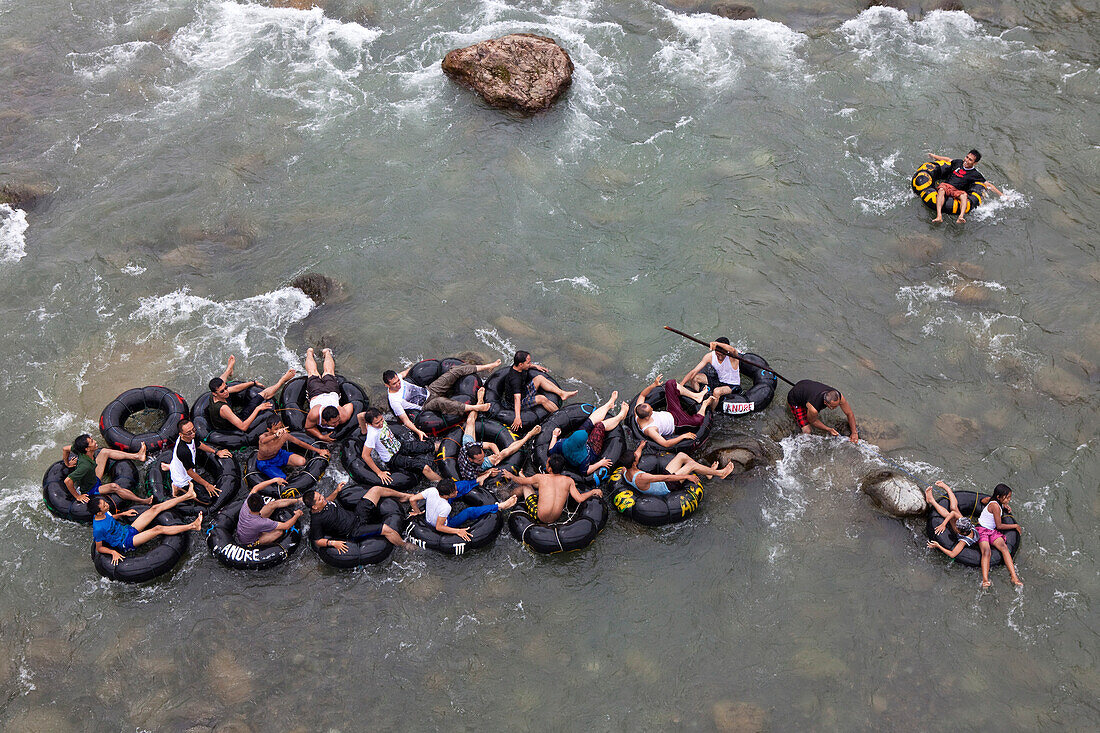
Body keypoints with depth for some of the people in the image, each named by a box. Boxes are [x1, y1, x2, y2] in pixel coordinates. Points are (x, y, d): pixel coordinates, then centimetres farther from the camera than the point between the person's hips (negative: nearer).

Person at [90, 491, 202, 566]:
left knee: (155, 508, -2)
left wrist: (122, 514, 14)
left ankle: (188, 496, 2)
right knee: (158, 529, -25)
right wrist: (113, 552, -30)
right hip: (126, 542, -8)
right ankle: (192, 526, -23)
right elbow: (99, 548, -17)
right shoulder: (98, 529, -29)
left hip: (128, 529, 8)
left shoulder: (104, 513, -6)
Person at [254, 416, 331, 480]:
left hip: (278, 454, 4)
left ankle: (283, 467, 12)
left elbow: (300, 443, -8)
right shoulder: (263, 436, -34)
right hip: (265, 463, -4)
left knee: (301, 461, -14)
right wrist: (276, 435, -81)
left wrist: (318, 451, -4)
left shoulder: (284, 435, -22)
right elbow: (263, 441, -61)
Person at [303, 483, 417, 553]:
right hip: (355, 531, -9)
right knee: (385, 529, -26)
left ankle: (404, 496, 24)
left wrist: (336, 491, 16)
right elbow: (318, 541, -16)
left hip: (358, 516, 9)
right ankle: (405, 546, -1)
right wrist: (332, 542, -29)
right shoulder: (316, 520, -22)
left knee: (376, 489, 4)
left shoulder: (322, 503, 0)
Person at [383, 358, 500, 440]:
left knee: (456, 371, -6)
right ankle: (475, 407, -47)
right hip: (427, 404, -7)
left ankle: (489, 366, 2)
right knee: (440, 402, -44)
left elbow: (404, 373, 22)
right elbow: (405, 420, -22)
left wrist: (413, 367, 39)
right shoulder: (394, 401, -23)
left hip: (429, 390, 7)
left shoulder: (396, 377, -4)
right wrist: (418, 432, -35)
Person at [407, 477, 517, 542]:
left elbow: (412, 499, -19)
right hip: (445, 525, -6)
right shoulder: (445, 507, -42)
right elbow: (439, 527, -35)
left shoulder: (432, 491, -28)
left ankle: (478, 481, 25)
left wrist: (417, 512, -1)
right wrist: (458, 531, -32)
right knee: (470, 512, -16)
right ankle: (499, 506, -2)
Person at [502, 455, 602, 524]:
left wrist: (510, 475, 28)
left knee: (525, 485, 16)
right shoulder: (569, 481, -7)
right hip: (556, 518, 4)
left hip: (539, 517, -4)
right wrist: (593, 491, 7)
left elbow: (521, 481, 7)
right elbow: (579, 499, -10)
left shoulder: (541, 477, -9)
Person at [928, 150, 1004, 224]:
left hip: (957, 191, -1)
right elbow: (948, 160, 36)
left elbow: (988, 185, 9)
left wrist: (1001, 195, 4)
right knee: (941, 190, -35)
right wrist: (933, 156, 44)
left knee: (964, 195, -36)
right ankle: (939, 216, -55)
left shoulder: (975, 174, 8)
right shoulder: (958, 162, 17)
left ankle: (961, 216, -61)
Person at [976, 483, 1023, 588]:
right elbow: (999, 526, -13)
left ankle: (1014, 576, -32)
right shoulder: (995, 506, -19)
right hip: (982, 531, -8)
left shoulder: (994, 500, 5)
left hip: (992, 531, 8)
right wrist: (1015, 526, 0)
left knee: (1004, 547, -21)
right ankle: (985, 580, -49)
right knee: (986, 552, -32)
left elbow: (983, 501, 29)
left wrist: (1003, 505, 23)